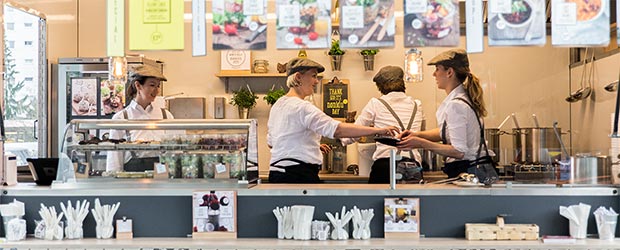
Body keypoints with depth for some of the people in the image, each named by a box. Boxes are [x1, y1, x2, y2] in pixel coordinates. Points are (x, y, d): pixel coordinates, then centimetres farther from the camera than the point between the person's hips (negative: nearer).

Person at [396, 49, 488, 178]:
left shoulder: (456, 105, -19)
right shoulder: (463, 97, 10)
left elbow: (458, 151, -22)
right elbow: (445, 132, 24)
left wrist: (422, 143, -17)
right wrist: (418, 134, 10)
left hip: (464, 171, -9)